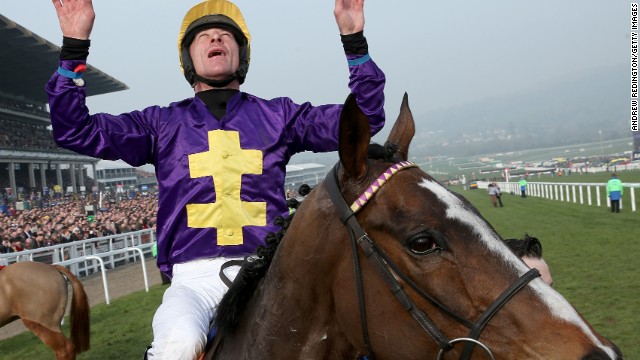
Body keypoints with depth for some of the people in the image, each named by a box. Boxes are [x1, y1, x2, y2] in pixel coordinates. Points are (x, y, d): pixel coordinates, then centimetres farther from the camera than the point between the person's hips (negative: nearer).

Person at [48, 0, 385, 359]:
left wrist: (354, 42, -3)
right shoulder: (163, 124, 14)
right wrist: (74, 49, -2)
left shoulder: (277, 115, 13)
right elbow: (74, 132, 9)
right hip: (194, 275, 0)